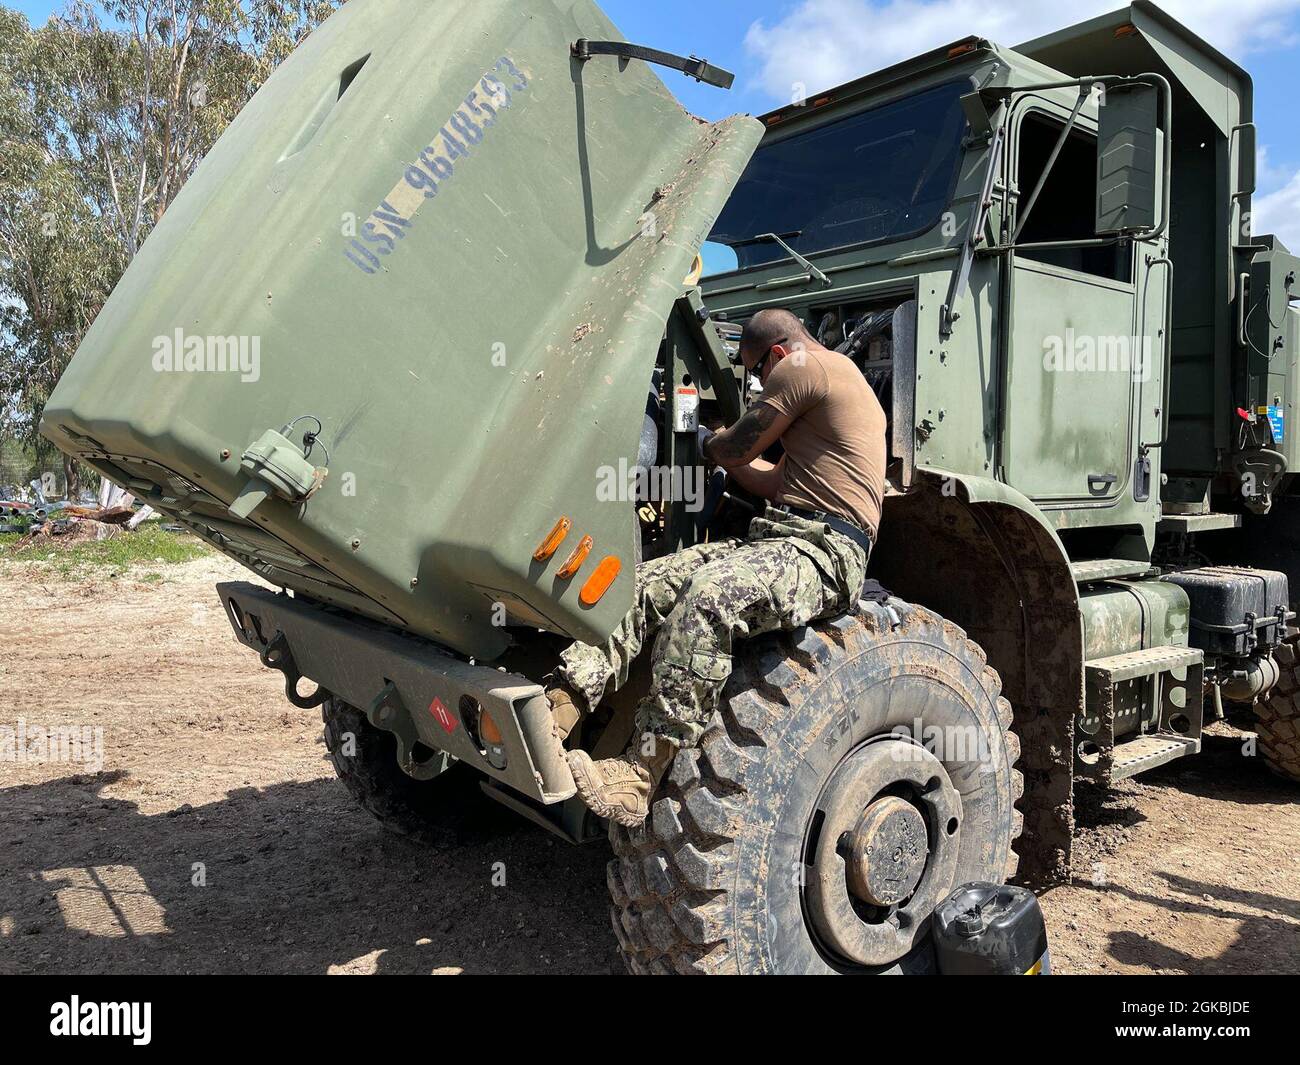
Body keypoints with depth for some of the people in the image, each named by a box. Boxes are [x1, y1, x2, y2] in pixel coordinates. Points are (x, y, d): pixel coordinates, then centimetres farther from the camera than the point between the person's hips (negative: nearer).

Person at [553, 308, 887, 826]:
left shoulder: (803, 366, -2)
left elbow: (737, 450, 2)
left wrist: (708, 442, 23)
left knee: (707, 597, -36)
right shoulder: (839, 374, 30)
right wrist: (724, 449, 32)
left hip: (821, 550, -10)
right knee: (644, 584, -7)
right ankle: (556, 712, -20)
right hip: (780, 536, 10)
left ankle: (637, 780, -37)